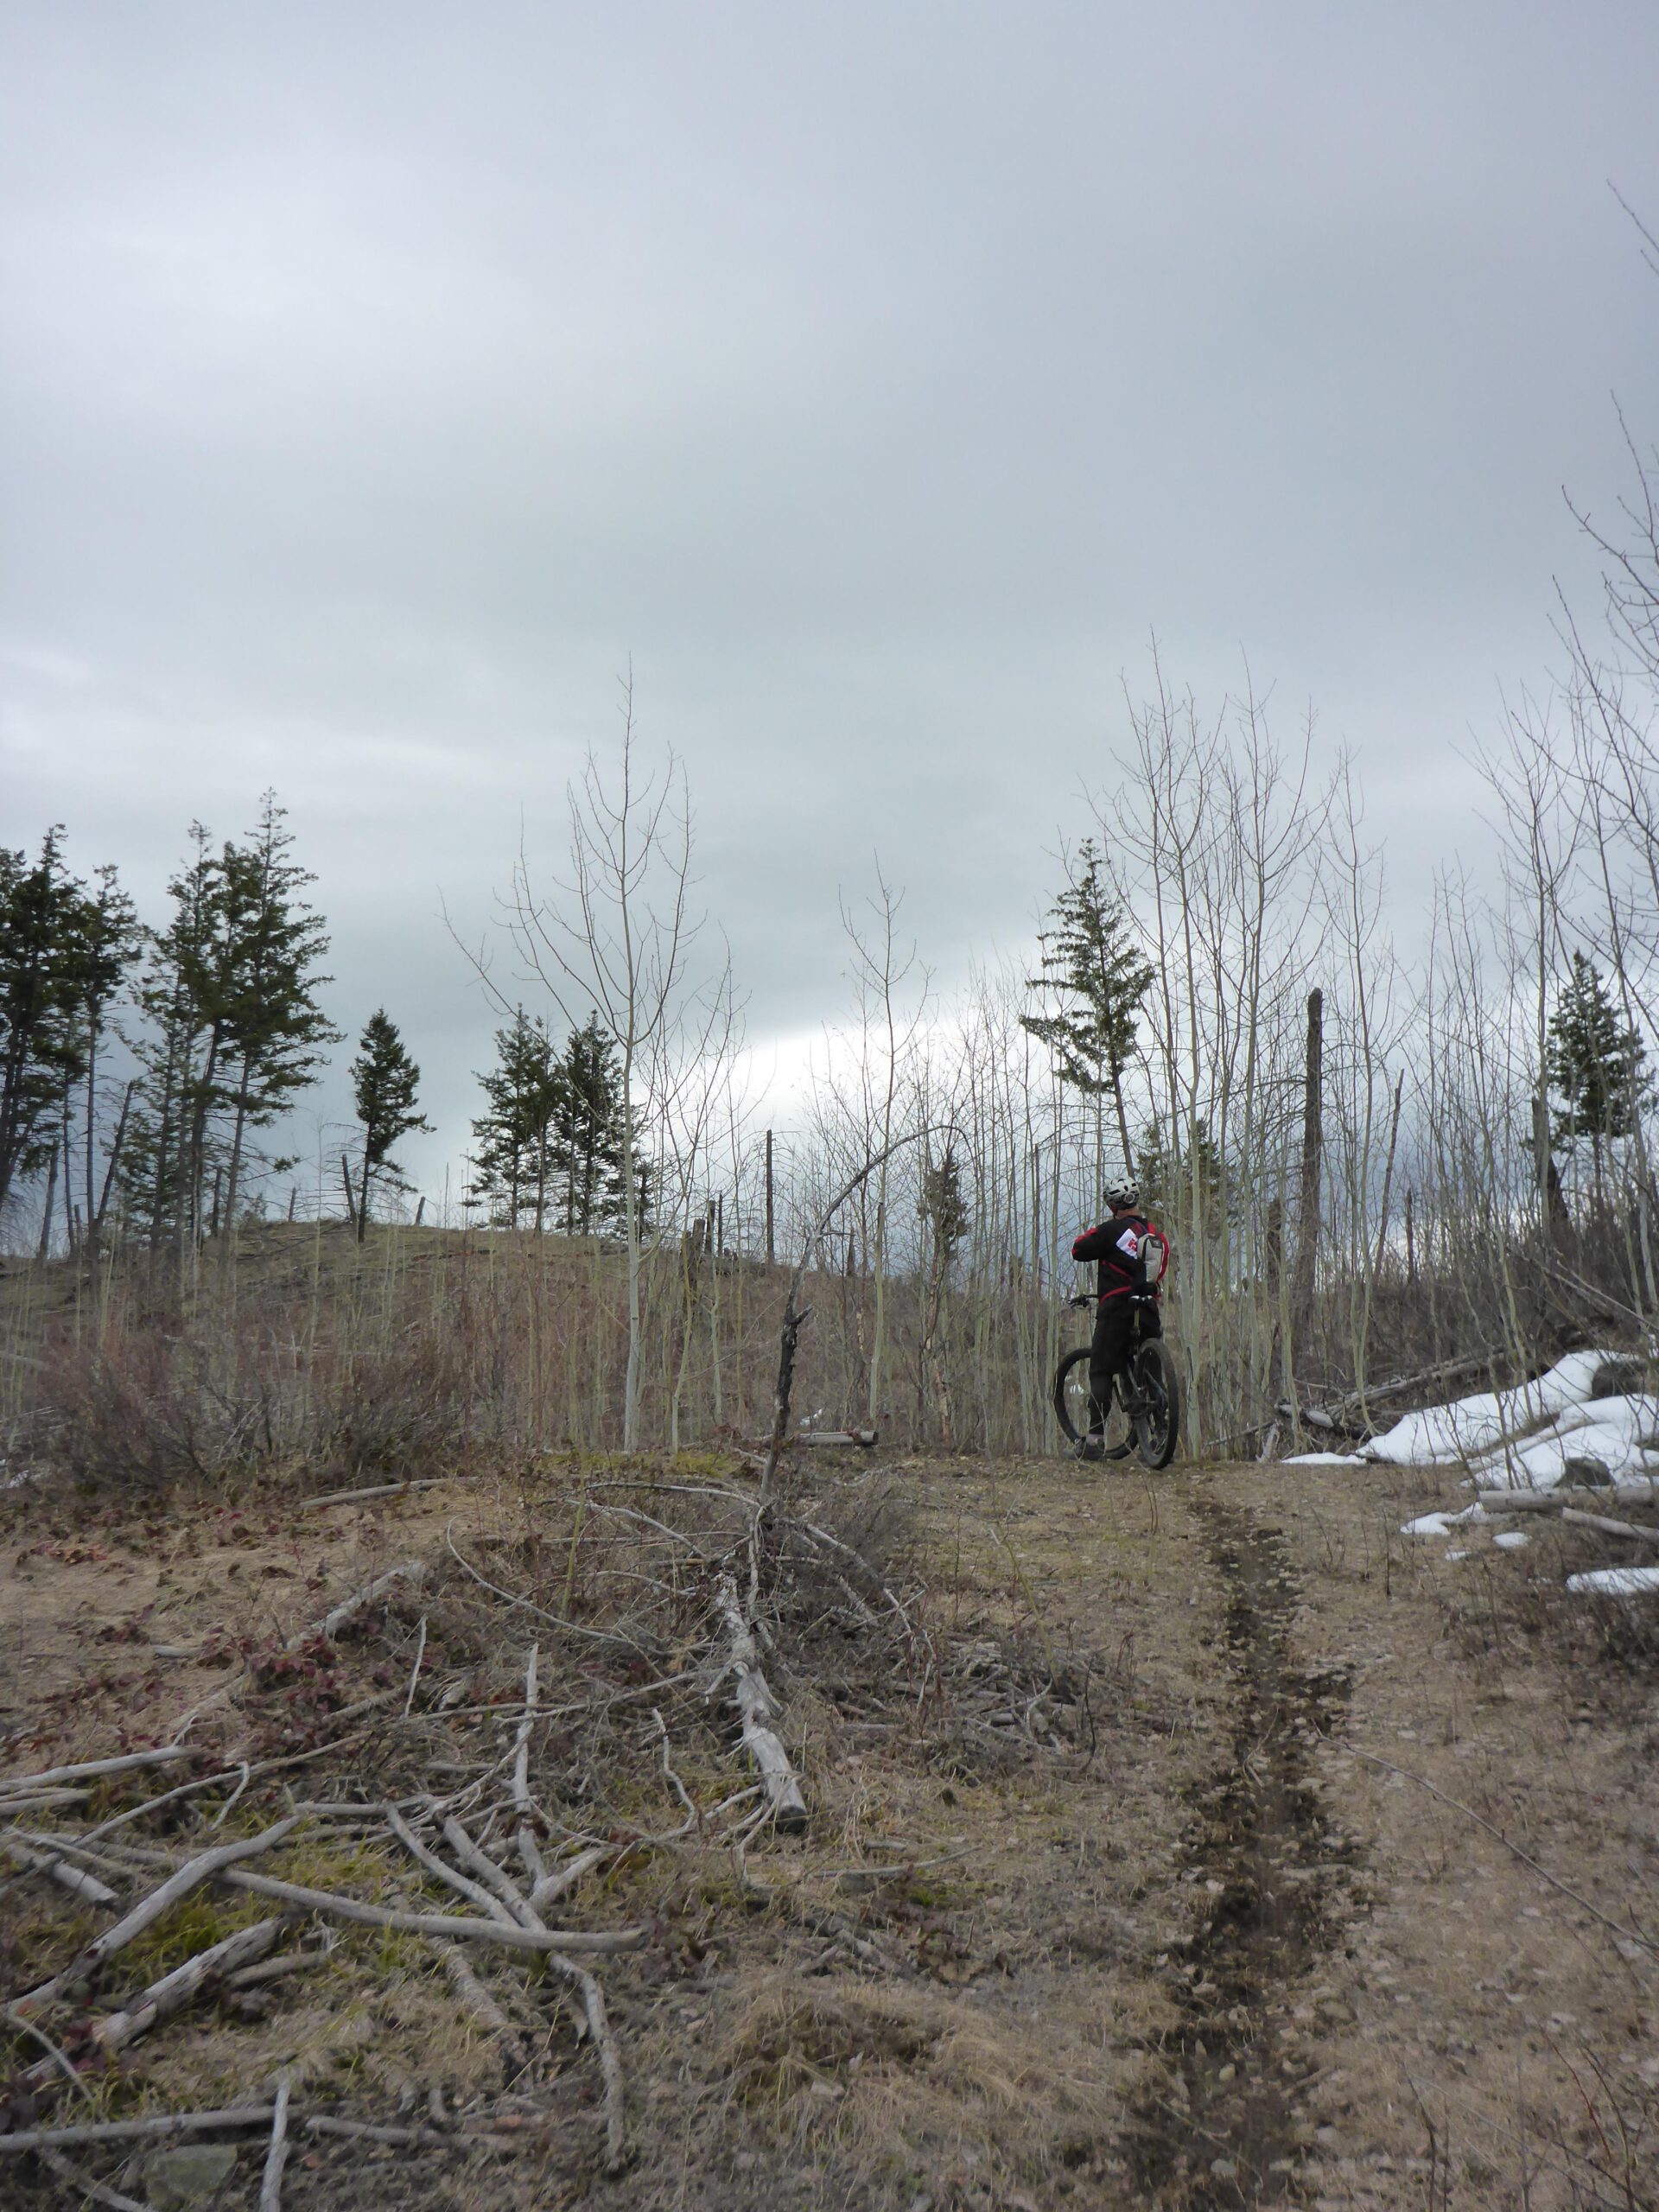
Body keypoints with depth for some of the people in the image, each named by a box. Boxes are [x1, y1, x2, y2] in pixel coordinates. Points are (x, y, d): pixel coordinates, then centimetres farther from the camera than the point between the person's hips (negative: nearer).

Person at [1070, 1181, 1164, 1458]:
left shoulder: (1113, 1230, -7)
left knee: (1101, 1372, -3)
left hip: (1116, 1309, -5)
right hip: (1149, 1311, 6)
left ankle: (1095, 1437, -11)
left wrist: (1095, 1230, 14)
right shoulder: (1157, 1235, 14)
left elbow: (1078, 1250, -1)